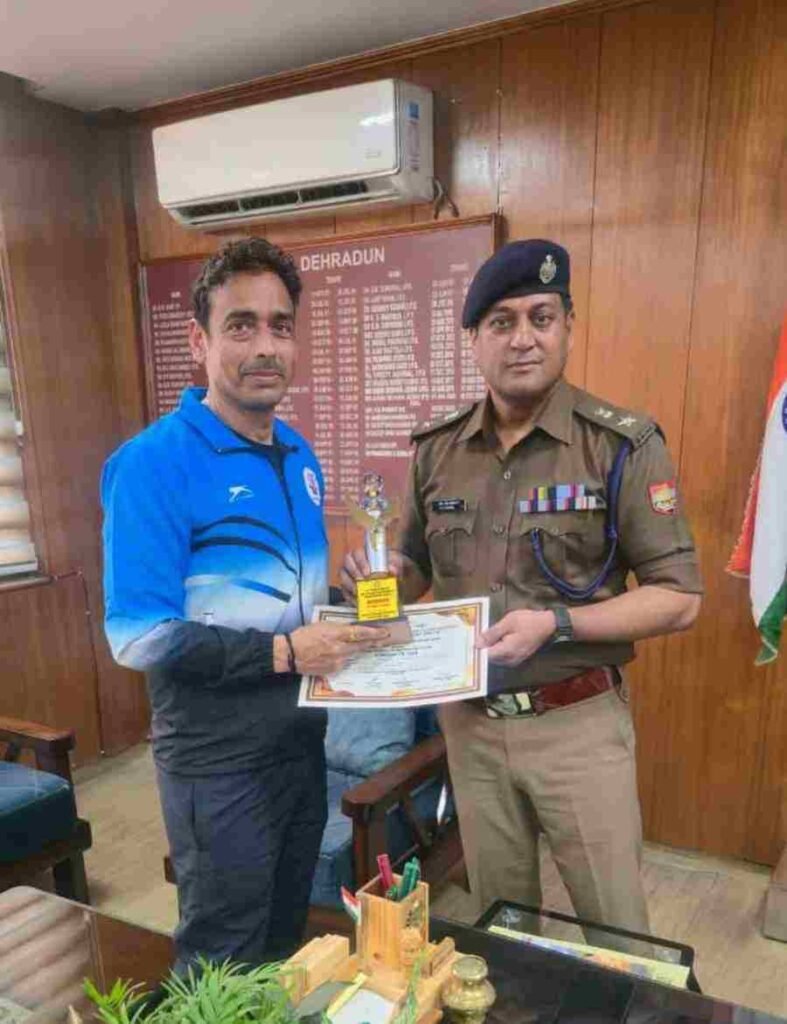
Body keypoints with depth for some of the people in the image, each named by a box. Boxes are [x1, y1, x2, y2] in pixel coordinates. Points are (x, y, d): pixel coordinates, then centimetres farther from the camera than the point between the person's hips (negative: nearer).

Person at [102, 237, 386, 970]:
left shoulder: (299, 455, 4)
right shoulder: (154, 461, -20)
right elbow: (138, 637, -23)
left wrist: (350, 613, -4)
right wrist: (282, 653, -25)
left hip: (301, 739, 7)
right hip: (218, 760, -7)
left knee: (287, 944, 27)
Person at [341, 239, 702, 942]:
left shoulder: (623, 445, -12)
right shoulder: (437, 450, 0)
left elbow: (679, 598, -11)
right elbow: (417, 571, 12)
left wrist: (556, 623, -23)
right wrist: (381, 577, -10)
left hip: (577, 724, -3)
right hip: (470, 722, 4)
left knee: (617, 931, 14)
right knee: (499, 921, 22)